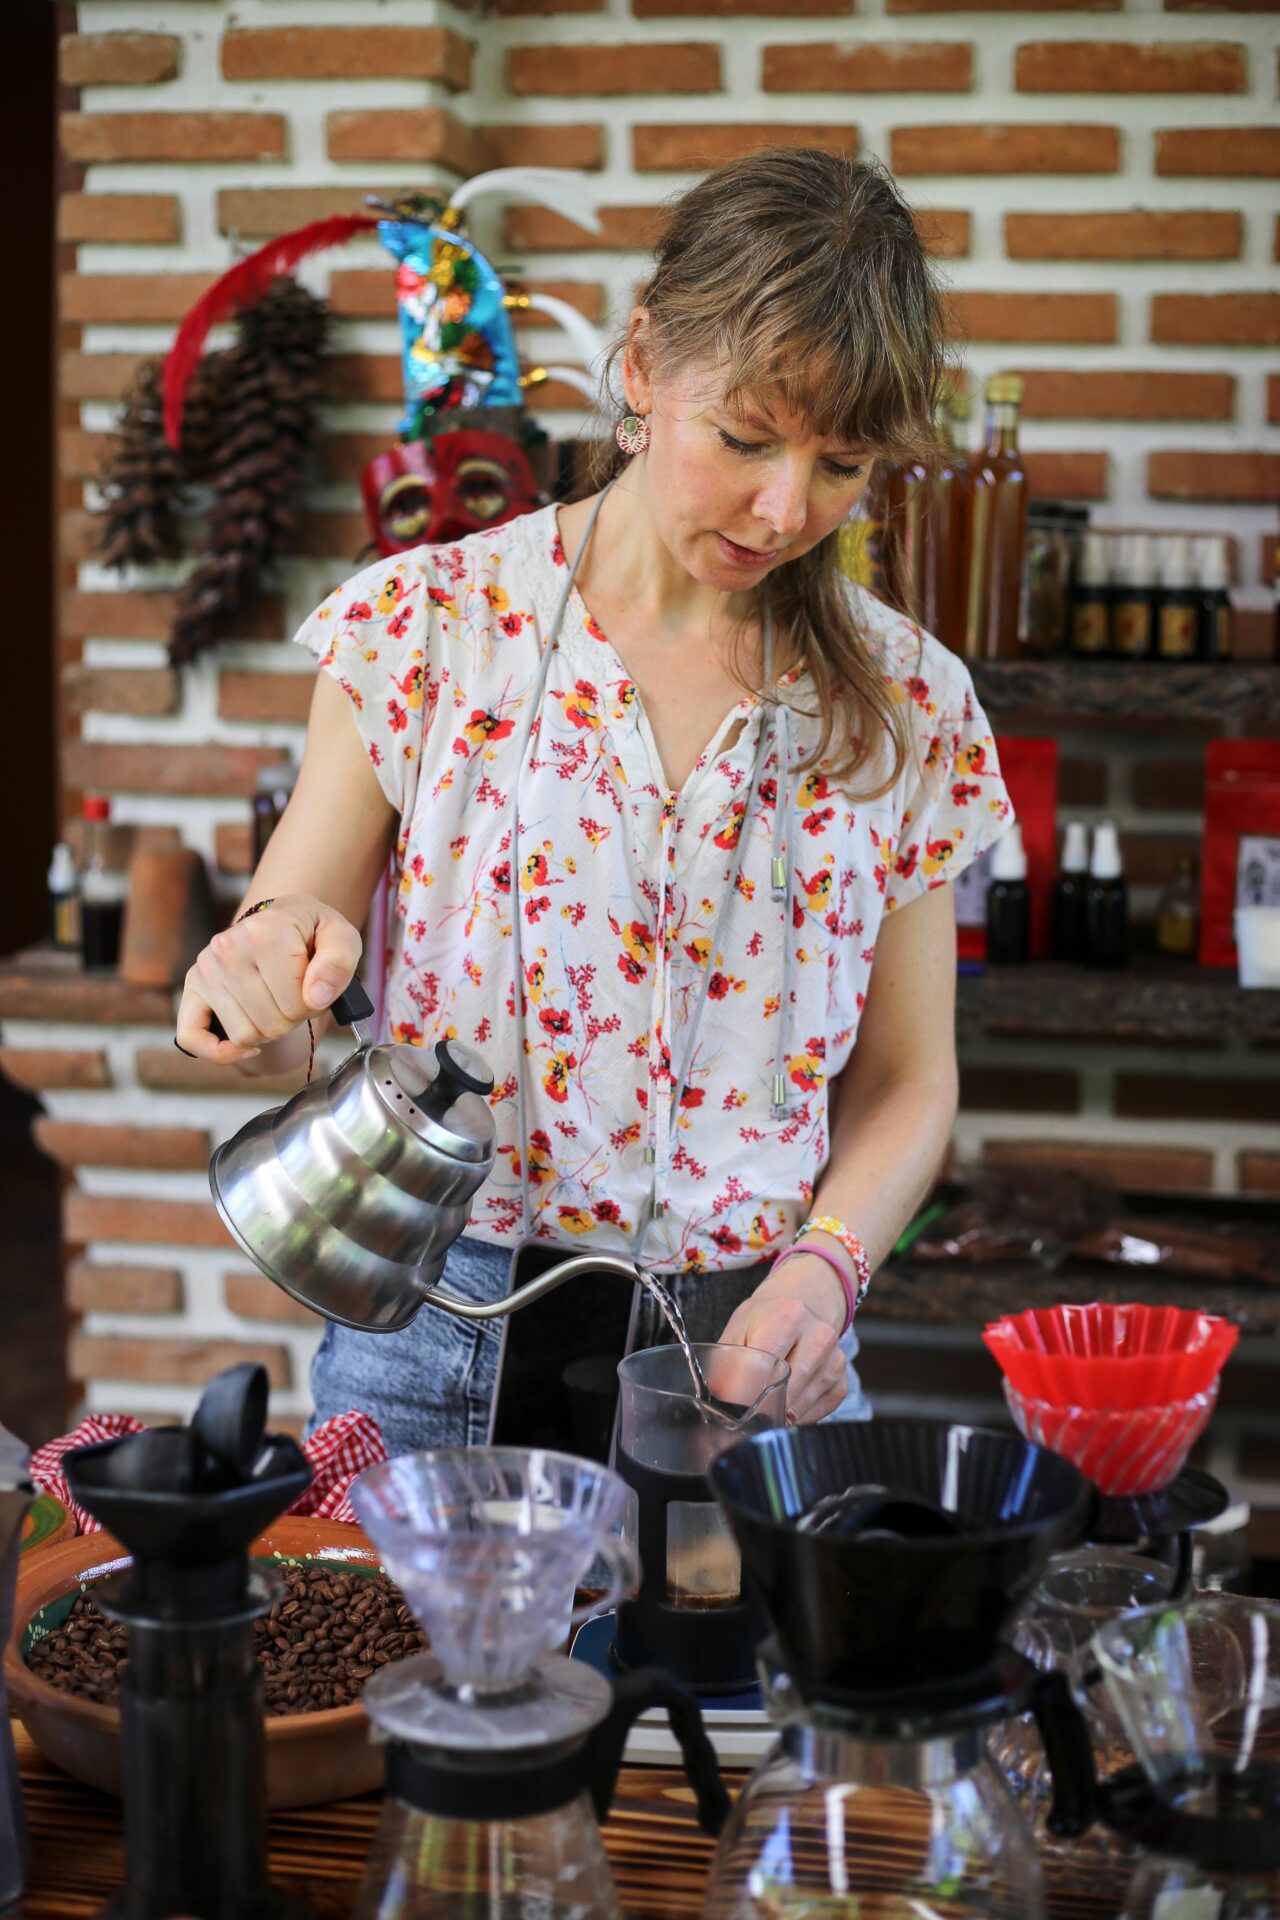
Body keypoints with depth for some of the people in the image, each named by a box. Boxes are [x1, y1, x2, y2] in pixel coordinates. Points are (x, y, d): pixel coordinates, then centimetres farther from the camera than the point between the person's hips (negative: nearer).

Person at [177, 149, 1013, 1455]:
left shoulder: (904, 703, 4)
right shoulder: (431, 627, -2)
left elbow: (905, 1077, 10)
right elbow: (271, 1032, 1)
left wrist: (823, 1266, -8)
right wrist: (268, 970, -21)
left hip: (756, 1356, 1)